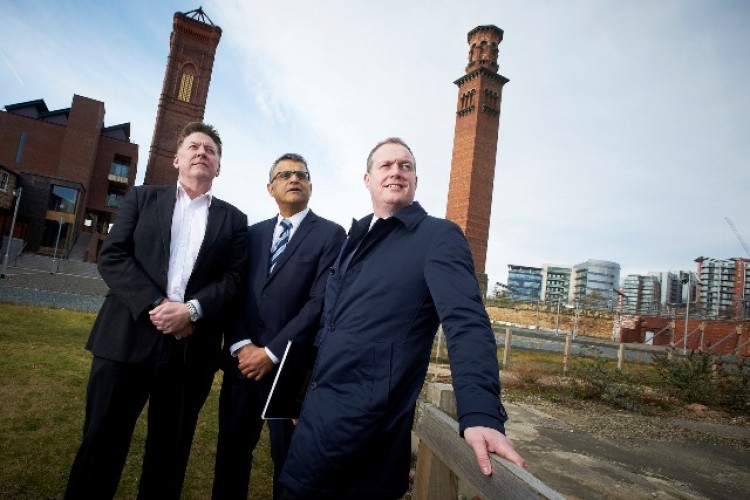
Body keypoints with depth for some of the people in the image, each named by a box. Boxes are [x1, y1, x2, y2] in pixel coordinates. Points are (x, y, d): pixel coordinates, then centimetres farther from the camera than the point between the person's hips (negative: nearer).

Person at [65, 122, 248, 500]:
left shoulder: (233, 219, 12)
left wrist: (192, 309, -15)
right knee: (101, 442, 8)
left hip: (191, 347, 1)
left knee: (170, 450, 12)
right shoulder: (143, 198, 11)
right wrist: (154, 305, -13)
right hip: (127, 338, 0)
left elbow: (234, 278, 2)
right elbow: (111, 257, 1)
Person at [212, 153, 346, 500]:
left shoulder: (331, 234, -4)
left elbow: (320, 302, -12)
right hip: (244, 361, 4)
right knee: (231, 451, 15)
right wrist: (241, 345, -9)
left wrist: (272, 352, -14)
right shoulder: (253, 233, 12)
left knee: (288, 460, 11)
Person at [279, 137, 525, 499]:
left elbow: (466, 321, -22)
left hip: (363, 413, -7)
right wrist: (308, 393, 18)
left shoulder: (439, 236, -10)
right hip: (321, 401, 7)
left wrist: (481, 414, -34)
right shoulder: (357, 237, 13)